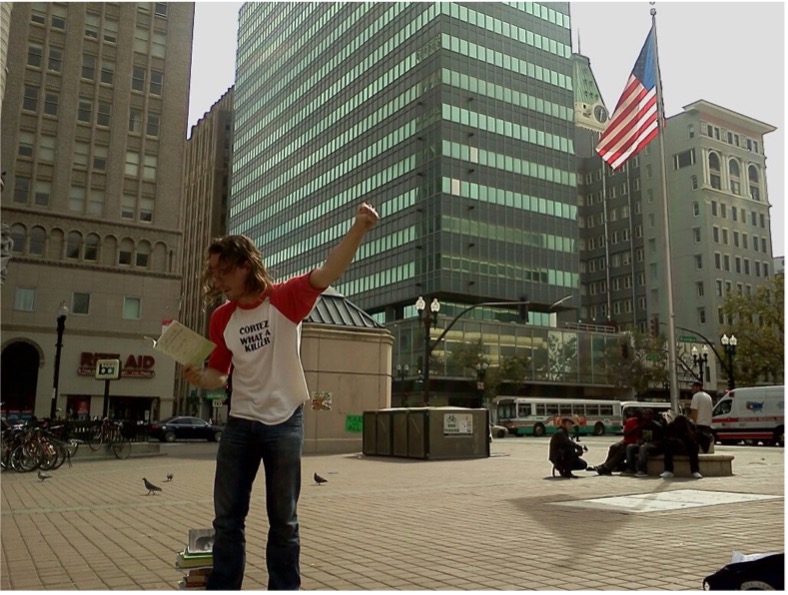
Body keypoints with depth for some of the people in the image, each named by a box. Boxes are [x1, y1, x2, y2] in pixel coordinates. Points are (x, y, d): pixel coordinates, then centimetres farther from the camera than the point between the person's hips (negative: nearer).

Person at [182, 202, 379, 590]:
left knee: (283, 520, 9)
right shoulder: (221, 319, 4)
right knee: (227, 519, 10)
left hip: (284, 423, -4)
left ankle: (285, 590, 22)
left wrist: (358, 229, -42)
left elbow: (326, 274, -26)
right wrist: (197, 378, -14)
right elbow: (218, 374, 10)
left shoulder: (284, 299, -9)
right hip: (240, 424, 4)